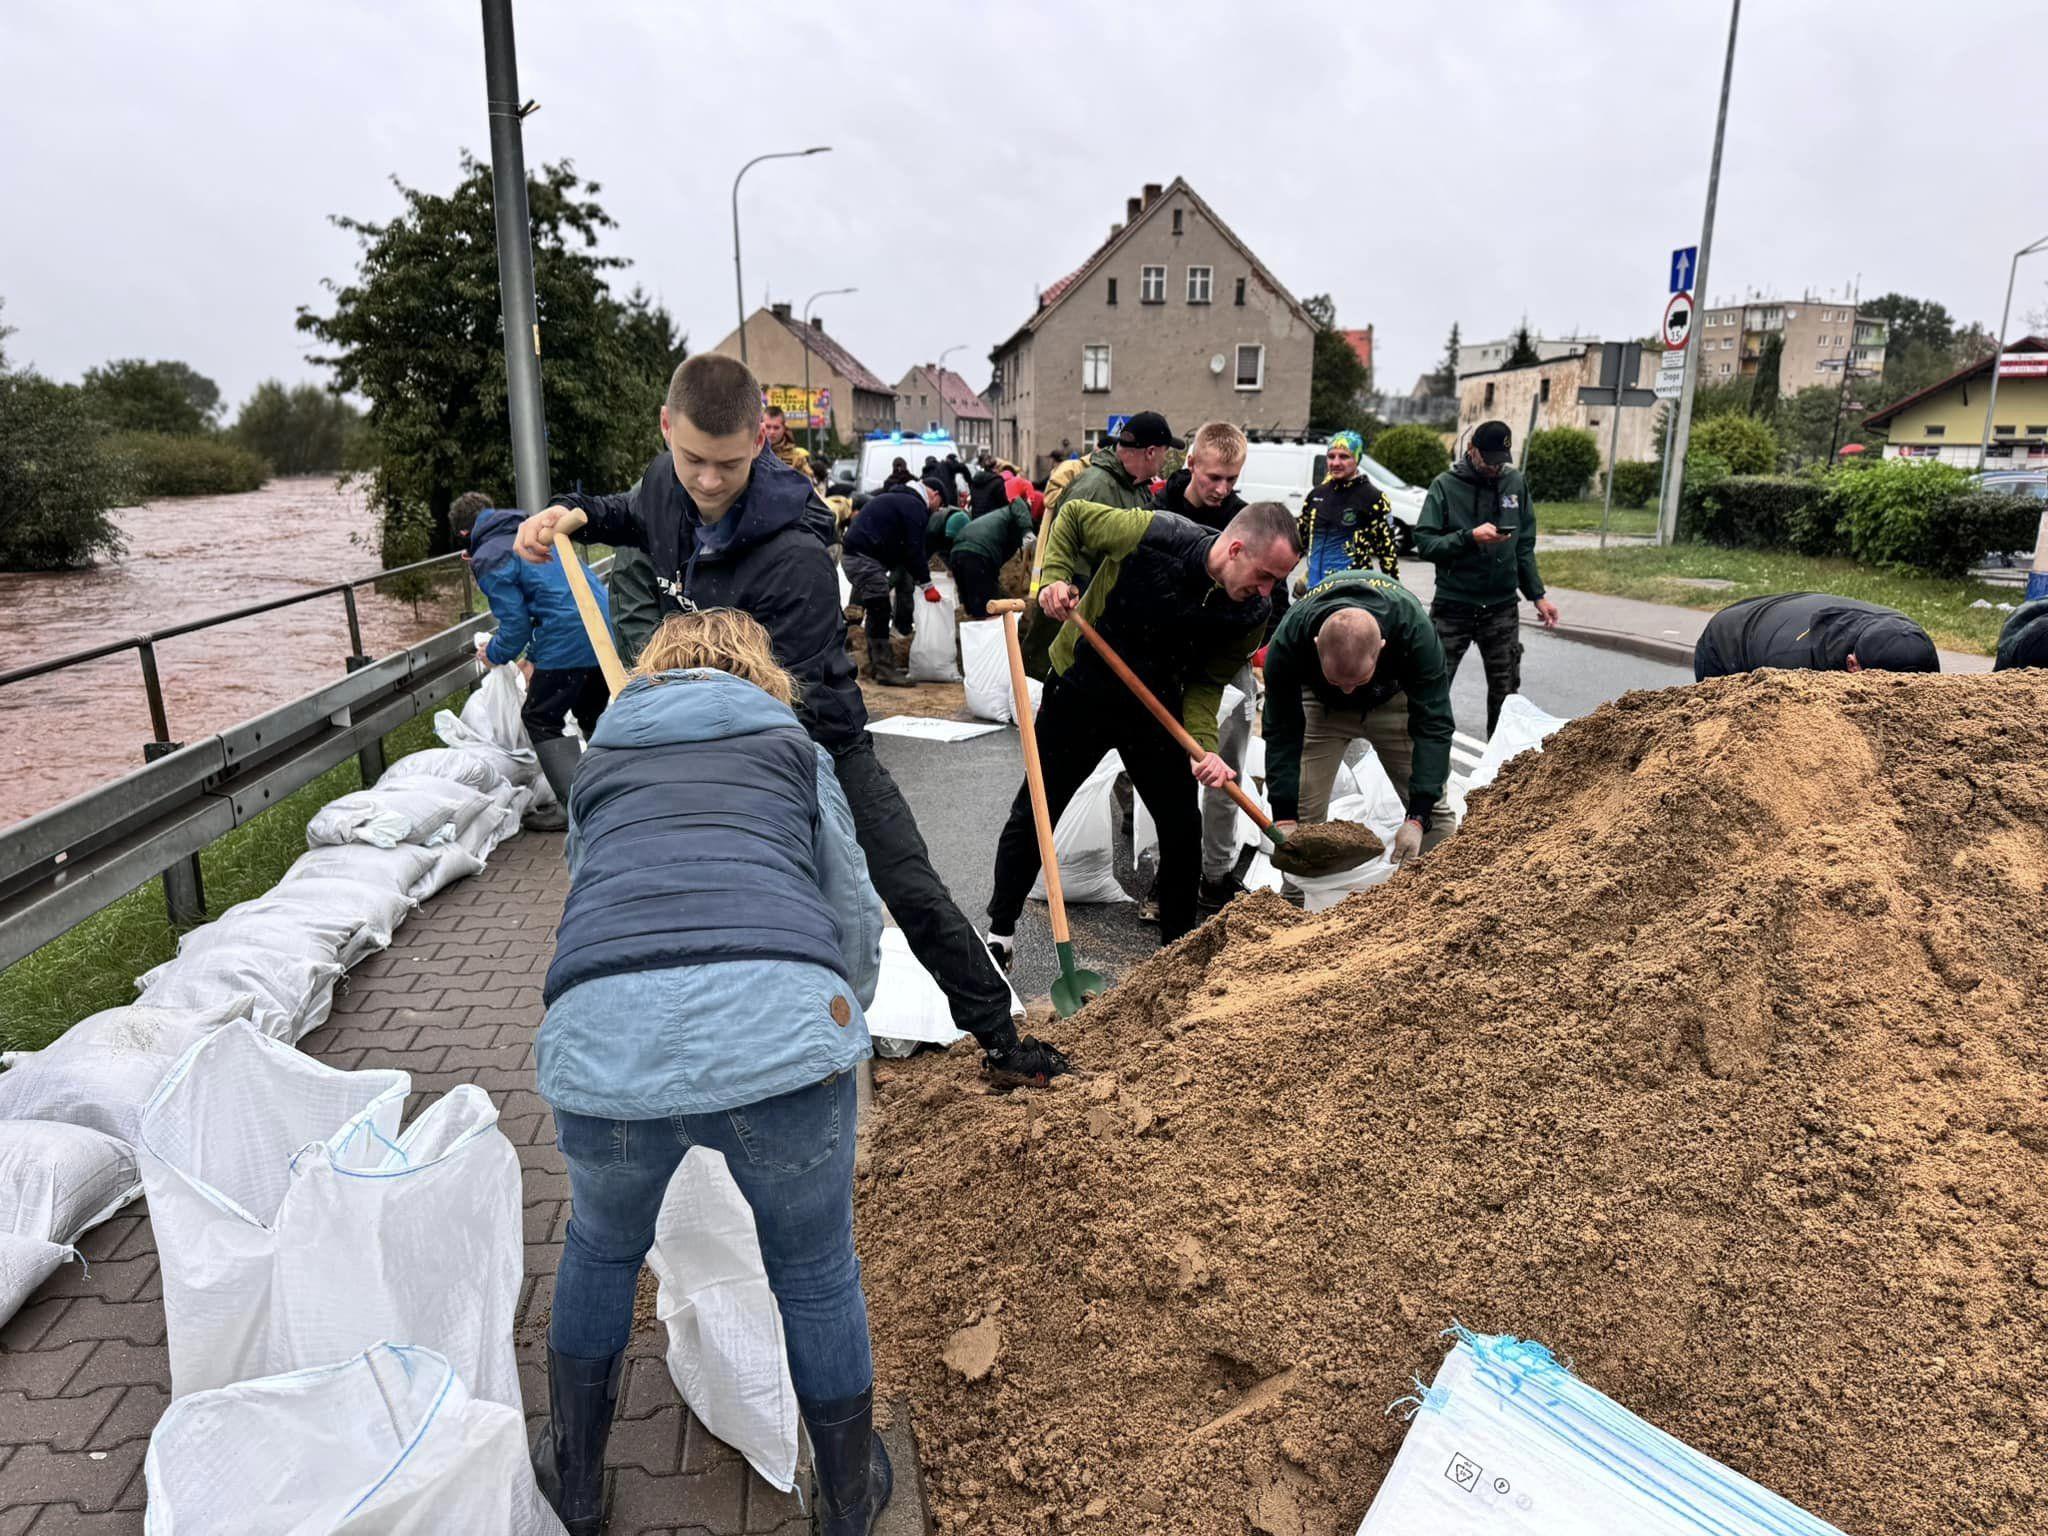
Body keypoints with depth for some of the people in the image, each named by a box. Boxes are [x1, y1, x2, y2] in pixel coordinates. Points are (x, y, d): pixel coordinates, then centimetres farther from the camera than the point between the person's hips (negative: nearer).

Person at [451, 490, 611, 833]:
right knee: (591, 715, 22)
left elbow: (515, 624, -6)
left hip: (568, 643, -8)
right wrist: (534, 658, 30)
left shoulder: (487, 558, -2)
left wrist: (494, 654, 15)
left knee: (540, 720, 6)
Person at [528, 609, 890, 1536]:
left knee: (602, 1244, 33)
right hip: (778, 1020, -2)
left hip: (599, 1033, 2)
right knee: (815, 1271, 24)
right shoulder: (795, 747, 24)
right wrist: (830, 1037, 42)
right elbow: (857, 922, 23)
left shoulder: (600, 758, 30)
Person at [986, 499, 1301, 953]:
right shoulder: (1150, 535, -28)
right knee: (1034, 812, 6)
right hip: (1079, 693, -3)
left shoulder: (1251, 615, -17)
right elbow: (1071, 516, -11)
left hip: (1155, 707, 3)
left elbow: (1207, 681, -8)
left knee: (1182, 826, 5)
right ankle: (1000, 932, 24)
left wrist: (1202, 745, -25)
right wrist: (1056, 577, -25)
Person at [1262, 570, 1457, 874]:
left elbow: (1433, 725, -34)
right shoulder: (1287, 640, -38)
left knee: (1433, 812, -7)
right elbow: (1283, 732, -27)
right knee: (1303, 812, -11)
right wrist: (1284, 819, -32)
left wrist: (1418, 818, -40)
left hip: (1394, 698, 0)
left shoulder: (1415, 629, -39)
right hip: (1319, 703, 0)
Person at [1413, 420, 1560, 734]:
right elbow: (1424, 543, -10)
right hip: (1452, 607, -3)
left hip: (1502, 608, 3)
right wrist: (1470, 537, -22)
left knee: (1506, 692, 8)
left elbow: (1524, 547, 13)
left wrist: (1537, 595, 8)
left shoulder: (1515, 483, 7)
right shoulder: (1445, 485, -4)